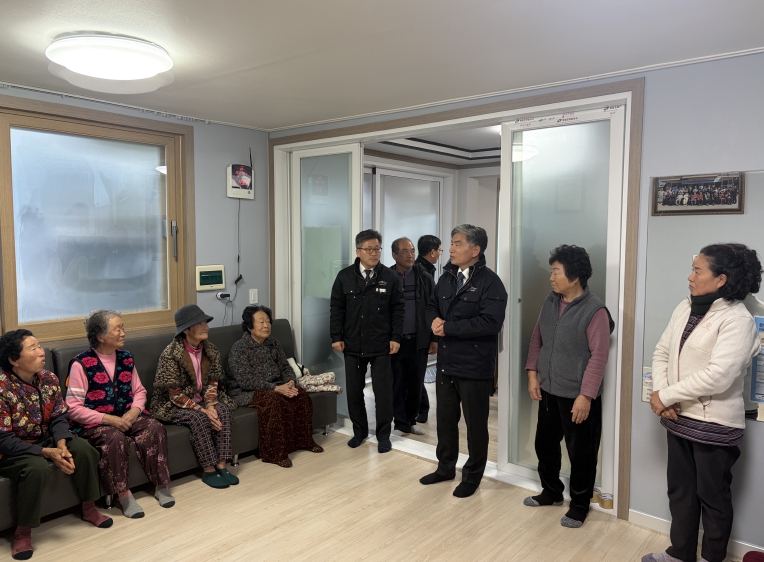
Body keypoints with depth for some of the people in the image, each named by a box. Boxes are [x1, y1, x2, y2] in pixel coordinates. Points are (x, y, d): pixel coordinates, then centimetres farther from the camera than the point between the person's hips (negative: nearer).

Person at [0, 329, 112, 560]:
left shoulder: (48, 378, -7)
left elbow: (59, 418, -3)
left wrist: (61, 444, -24)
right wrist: (47, 453, -30)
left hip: (45, 439, 6)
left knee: (84, 450, -14)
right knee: (38, 469, -34)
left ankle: (89, 509, 7)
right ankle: (23, 532, -14)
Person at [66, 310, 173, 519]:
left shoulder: (126, 358, 7)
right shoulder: (81, 364, -11)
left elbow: (139, 391, 12)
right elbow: (73, 408, -14)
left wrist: (135, 410, -9)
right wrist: (108, 419, -22)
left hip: (126, 417, 5)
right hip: (95, 422, -5)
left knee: (155, 428, -21)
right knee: (115, 439, -35)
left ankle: (161, 485, -10)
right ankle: (123, 494, -19)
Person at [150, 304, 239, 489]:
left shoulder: (210, 350, -3)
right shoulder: (170, 355, -21)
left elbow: (212, 382, 2)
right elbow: (175, 394, -20)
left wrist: (210, 406, -16)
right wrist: (202, 411, -25)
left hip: (200, 400, 5)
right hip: (174, 405, -5)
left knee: (222, 410, -24)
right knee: (198, 418, -32)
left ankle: (221, 465, -21)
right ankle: (209, 471, -21)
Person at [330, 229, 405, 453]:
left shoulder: (389, 277, -1)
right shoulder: (345, 277, 2)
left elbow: (398, 309, 0)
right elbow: (336, 309, 3)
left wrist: (396, 338, -6)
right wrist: (336, 337, -3)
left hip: (381, 346, -1)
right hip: (353, 345, 2)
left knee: (383, 391, 3)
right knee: (354, 390, 10)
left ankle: (383, 435, 18)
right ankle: (359, 431, 27)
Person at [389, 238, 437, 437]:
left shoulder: (424, 278, 1)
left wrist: (434, 338, -2)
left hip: (419, 340, 1)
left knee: (416, 383, 10)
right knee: (397, 384, 6)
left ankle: (411, 420, 26)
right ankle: (401, 423, 18)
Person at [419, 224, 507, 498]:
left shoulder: (490, 282, -15)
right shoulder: (447, 277, 9)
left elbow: (490, 322, -25)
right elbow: (432, 305, 19)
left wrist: (449, 327, -21)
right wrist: (434, 320, -6)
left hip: (474, 367, -7)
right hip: (446, 362, 7)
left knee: (475, 423, 9)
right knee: (445, 418, 19)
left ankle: (472, 476, 27)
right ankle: (446, 467, 38)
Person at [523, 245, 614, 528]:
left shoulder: (595, 310, -17)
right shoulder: (550, 302, 4)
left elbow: (599, 355, -19)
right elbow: (537, 339, 12)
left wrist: (586, 395, -21)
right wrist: (532, 373, 5)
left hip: (577, 396, -7)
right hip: (548, 391, 7)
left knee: (580, 453, 8)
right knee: (545, 444, 18)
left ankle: (579, 505, 27)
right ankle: (551, 491, 39)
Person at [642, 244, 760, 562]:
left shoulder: (737, 320, -17)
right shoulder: (685, 308, 5)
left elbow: (718, 376, -26)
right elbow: (662, 352, 5)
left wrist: (666, 396, -18)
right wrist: (659, 394, -11)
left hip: (714, 424, -7)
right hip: (678, 418, 7)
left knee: (713, 496, 12)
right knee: (680, 490, 20)